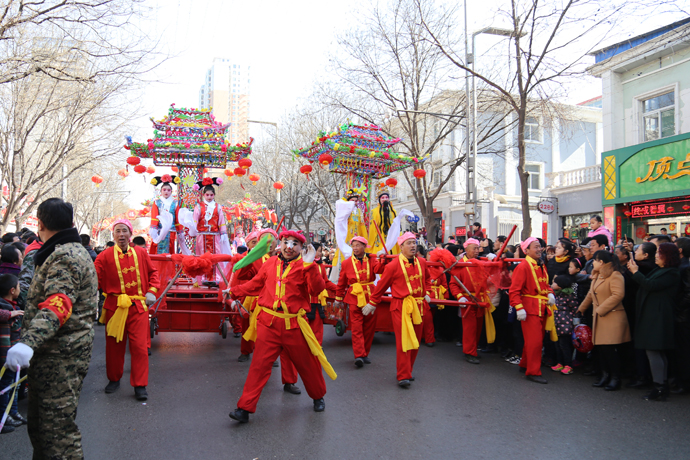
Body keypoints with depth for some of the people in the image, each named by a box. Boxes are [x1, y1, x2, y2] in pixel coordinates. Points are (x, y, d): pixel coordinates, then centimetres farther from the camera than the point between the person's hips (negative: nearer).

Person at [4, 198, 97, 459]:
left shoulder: (65, 256, -18)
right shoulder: (72, 251, 17)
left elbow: (57, 305, -33)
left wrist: (28, 342, -46)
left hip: (60, 356, -11)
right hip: (50, 353, 11)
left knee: (57, 427, -7)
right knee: (39, 422, 20)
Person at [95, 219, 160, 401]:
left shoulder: (141, 253, 4)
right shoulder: (105, 256, -1)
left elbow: (153, 272, 12)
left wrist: (152, 291, 2)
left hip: (138, 306, 0)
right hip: (115, 306, 0)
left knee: (140, 345, -3)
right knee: (114, 345, 13)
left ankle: (140, 385, 6)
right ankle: (114, 379, 33)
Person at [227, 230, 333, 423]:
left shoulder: (305, 266, -2)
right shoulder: (270, 263, 8)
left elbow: (318, 289, -17)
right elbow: (255, 285, 20)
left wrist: (310, 265, -24)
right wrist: (233, 291, 24)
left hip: (293, 325, -1)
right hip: (268, 322, 1)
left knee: (307, 363, 12)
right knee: (259, 364, 0)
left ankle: (318, 397, 37)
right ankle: (245, 408, 7)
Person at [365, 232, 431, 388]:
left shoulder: (421, 263, 6)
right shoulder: (393, 265, -9)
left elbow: (427, 278, 27)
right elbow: (381, 285, -1)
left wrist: (427, 292, 15)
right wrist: (372, 303, 4)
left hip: (417, 306, 6)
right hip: (401, 306, -5)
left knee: (415, 340, 10)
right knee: (403, 340, -8)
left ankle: (408, 371, 25)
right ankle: (403, 376, -2)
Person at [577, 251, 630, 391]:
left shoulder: (615, 275, -11)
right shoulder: (597, 276, 18)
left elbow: (618, 295, -21)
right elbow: (590, 295, 27)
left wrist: (600, 309, -18)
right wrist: (581, 309, 31)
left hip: (612, 318, -8)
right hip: (599, 318, 8)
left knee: (610, 349, -7)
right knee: (601, 348, 8)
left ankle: (615, 378, 4)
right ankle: (605, 376, 17)